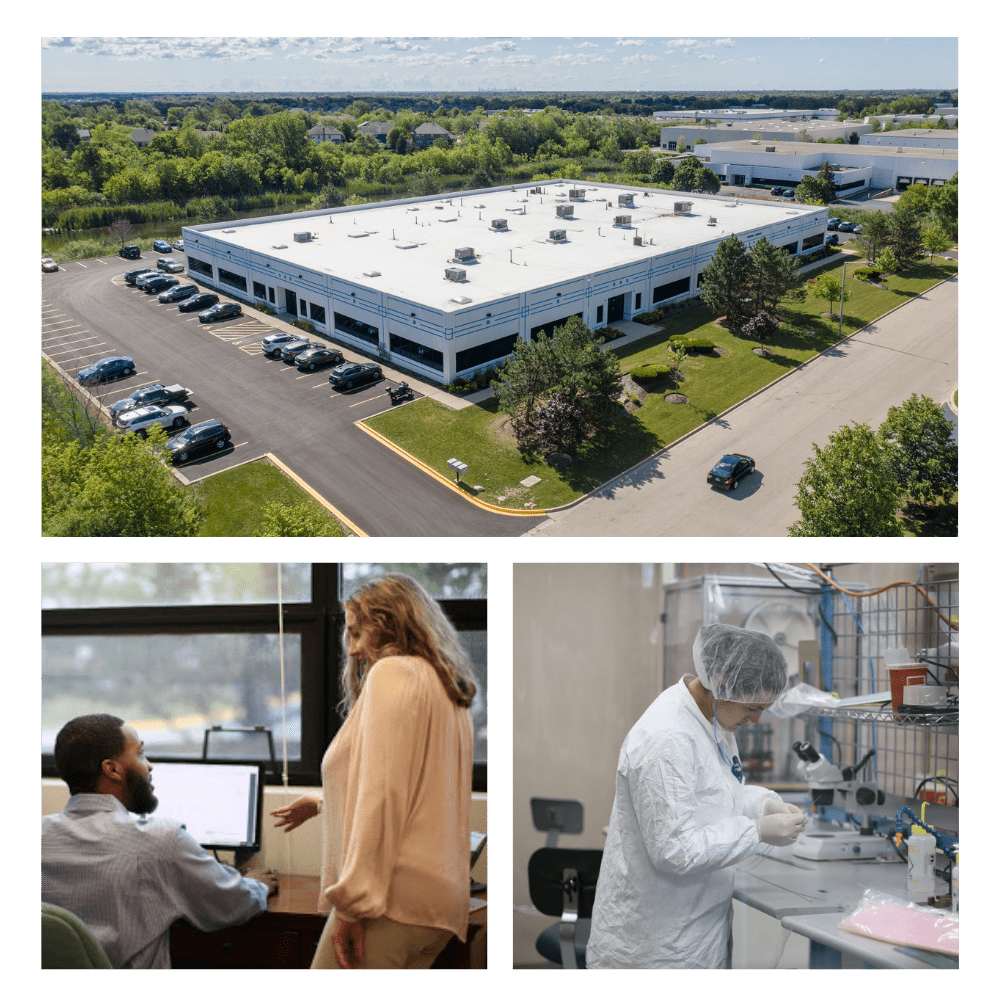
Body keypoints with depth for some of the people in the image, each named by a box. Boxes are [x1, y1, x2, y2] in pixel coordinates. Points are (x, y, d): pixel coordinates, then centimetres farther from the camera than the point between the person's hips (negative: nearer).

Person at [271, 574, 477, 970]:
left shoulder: (392, 671, -5)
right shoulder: (450, 691, 21)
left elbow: (383, 793, -16)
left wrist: (353, 902, -17)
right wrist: (323, 804, 42)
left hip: (395, 895, -9)